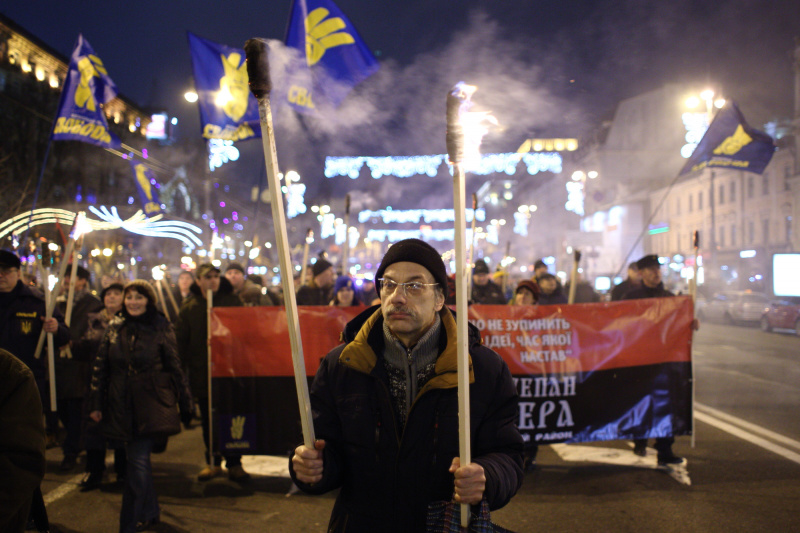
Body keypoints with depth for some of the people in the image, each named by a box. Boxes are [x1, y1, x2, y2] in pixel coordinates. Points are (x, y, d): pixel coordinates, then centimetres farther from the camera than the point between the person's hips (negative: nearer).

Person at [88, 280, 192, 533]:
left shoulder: (160, 328, -3)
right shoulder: (114, 328, 5)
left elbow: (174, 367, 1)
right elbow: (100, 367, 8)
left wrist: (185, 402, 3)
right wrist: (96, 404, 5)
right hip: (121, 406, 4)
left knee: (138, 463, -8)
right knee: (138, 459, 14)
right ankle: (151, 512, 31)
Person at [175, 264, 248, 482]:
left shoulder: (232, 301, 4)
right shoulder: (189, 307, 6)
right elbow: (181, 341, 6)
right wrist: (184, 366, -5)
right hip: (202, 372, 1)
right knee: (208, 420, 9)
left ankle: (234, 463, 12)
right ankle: (213, 462, 21)